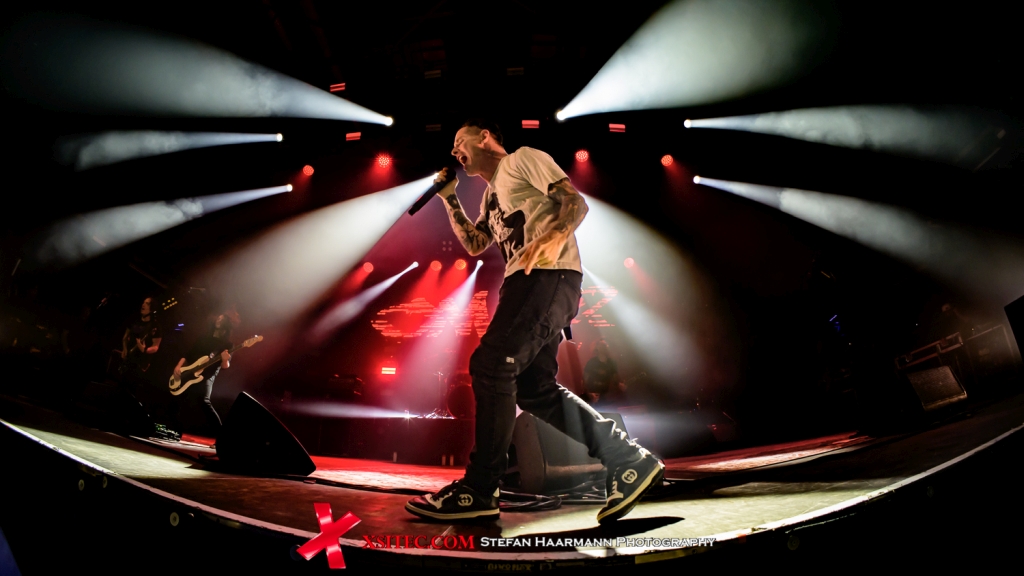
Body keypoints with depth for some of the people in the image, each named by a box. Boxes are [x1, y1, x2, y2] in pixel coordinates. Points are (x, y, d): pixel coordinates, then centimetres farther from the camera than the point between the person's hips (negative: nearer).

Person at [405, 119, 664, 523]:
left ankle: (478, 492, -11)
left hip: (549, 275, -9)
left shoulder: (523, 158, 7)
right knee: (534, 390, 2)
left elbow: (576, 203, -5)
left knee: (490, 366, -16)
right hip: (526, 282, 9)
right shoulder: (491, 194, 32)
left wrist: (553, 238, -24)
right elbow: (474, 244, 25)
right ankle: (630, 462, 4)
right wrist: (449, 199, 22)